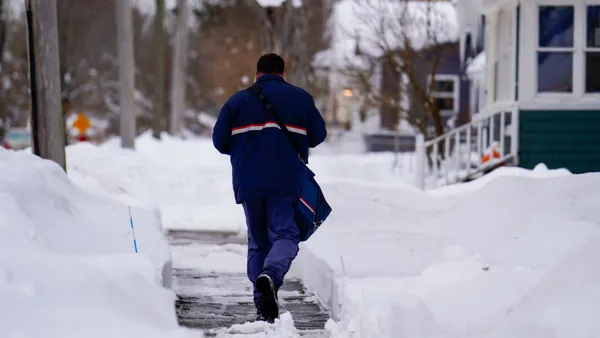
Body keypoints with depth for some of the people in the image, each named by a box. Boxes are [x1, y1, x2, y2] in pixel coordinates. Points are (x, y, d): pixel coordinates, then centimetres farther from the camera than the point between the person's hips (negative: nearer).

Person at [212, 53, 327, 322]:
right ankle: (271, 275, -35)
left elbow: (219, 141, 6)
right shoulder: (300, 98, 6)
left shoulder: (238, 101, 6)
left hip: (248, 183, 2)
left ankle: (263, 307, 6)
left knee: (258, 242, 11)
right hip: (286, 182, -2)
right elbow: (318, 135, 11)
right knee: (285, 235, -2)